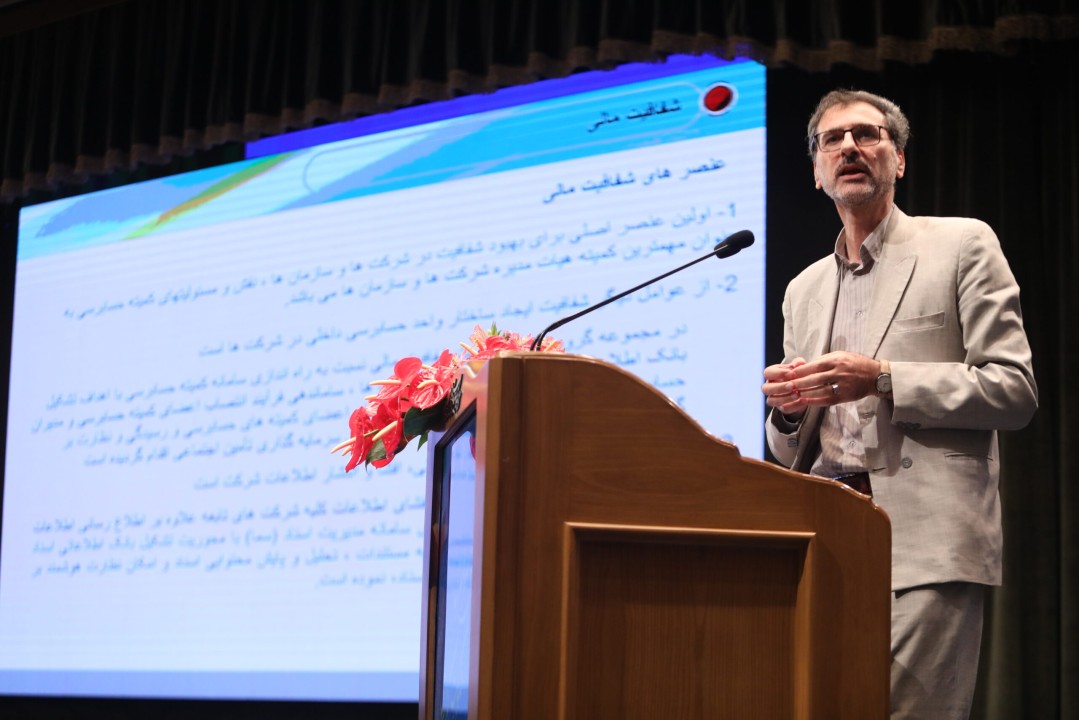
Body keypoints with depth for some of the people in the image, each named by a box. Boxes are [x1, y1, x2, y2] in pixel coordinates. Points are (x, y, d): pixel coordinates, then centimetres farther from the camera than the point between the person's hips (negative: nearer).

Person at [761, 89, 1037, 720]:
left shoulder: (961, 246, 7)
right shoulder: (803, 291, 22)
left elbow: (1015, 390, -2)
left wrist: (883, 379, -11)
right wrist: (788, 411, 1)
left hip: (926, 541, -5)